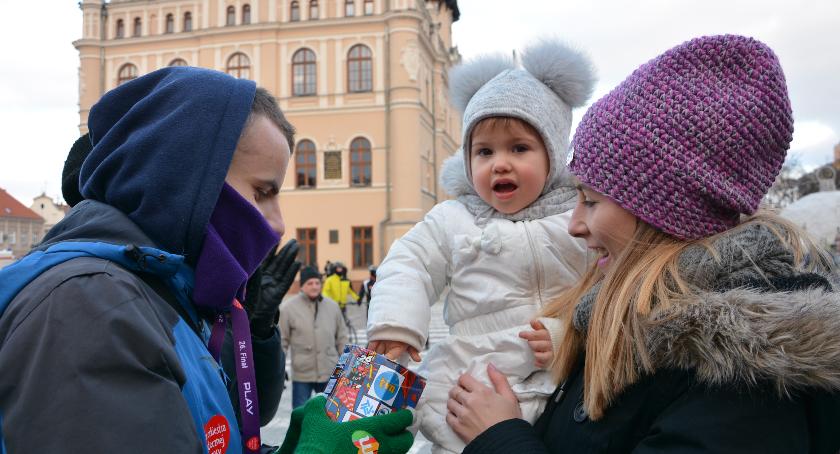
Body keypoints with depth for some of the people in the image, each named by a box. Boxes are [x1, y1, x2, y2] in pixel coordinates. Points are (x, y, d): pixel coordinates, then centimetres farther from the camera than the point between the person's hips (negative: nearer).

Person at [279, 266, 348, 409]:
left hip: (330, 373, 3)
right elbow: (281, 340, -3)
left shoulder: (332, 306, 3)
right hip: (301, 373, -3)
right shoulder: (288, 307, -7)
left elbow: (341, 337, 11)